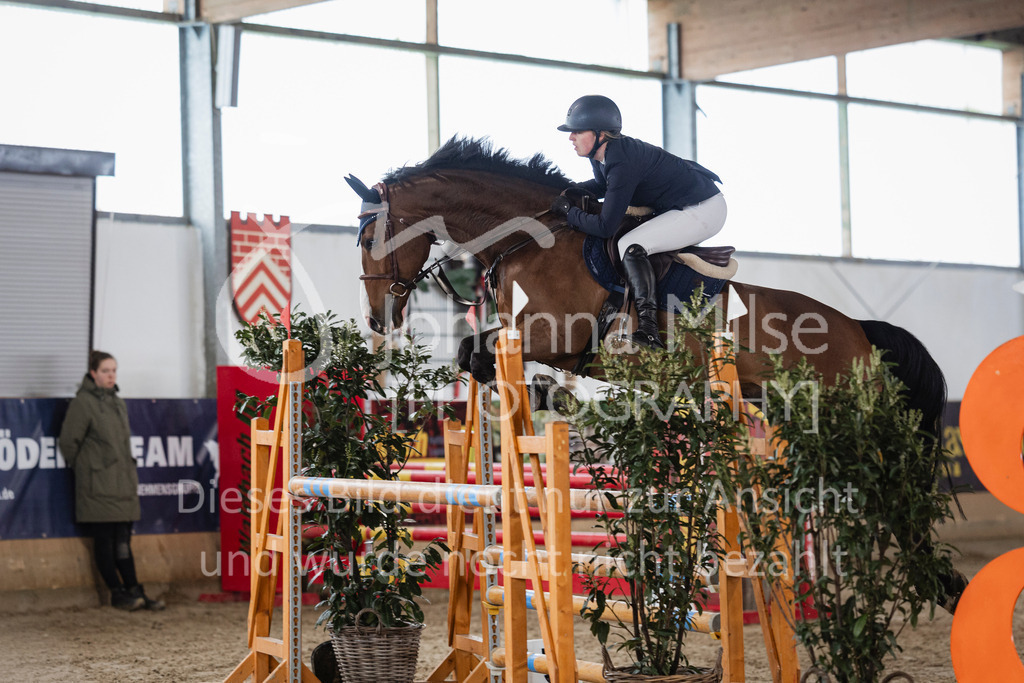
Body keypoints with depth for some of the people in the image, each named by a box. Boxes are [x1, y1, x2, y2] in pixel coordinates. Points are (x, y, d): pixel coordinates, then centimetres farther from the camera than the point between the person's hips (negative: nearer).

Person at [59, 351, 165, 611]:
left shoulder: (118, 403, 16)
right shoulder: (83, 402, -7)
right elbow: (69, 441, -6)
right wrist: (81, 466, 3)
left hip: (122, 481, 7)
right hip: (97, 485, -7)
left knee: (123, 540, 7)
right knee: (104, 539, -2)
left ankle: (134, 591, 8)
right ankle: (117, 593, 1)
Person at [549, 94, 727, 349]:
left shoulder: (622, 163, -28)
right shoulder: (602, 153, 0)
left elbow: (604, 227, -27)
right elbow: (602, 184, 24)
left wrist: (568, 211, -12)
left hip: (702, 211, -11)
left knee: (630, 246, -23)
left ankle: (649, 330, -32)